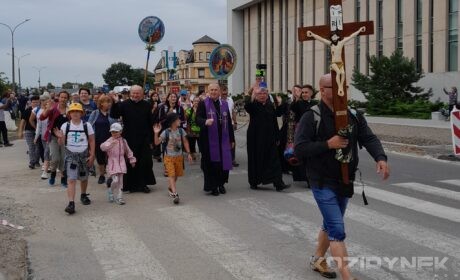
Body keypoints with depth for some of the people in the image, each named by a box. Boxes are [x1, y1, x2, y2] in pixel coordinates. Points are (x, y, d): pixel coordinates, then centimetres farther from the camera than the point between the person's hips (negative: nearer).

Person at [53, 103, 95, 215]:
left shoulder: (86, 126, -2)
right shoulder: (65, 126, -1)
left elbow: (92, 141, 2)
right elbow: (62, 143, 1)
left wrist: (92, 156, -3)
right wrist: (60, 137, -21)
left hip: (84, 154, 1)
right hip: (71, 155, -1)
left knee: (83, 178, 16)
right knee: (71, 180, -10)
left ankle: (83, 195, 41)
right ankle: (71, 203, -15)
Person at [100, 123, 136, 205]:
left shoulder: (123, 141, 8)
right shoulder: (110, 140, -6)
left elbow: (128, 151, 19)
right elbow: (102, 146, -25)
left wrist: (132, 160, 22)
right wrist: (111, 144, -40)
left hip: (121, 163, 4)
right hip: (112, 163, -4)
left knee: (120, 181, 7)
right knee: (115, 180, -16)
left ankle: (119, 197, 15)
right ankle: (110, 189, 13)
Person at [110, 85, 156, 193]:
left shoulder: (146, 105, 4)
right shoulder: (124, 104, -2)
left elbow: (150, 123, 6)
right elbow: (114, 115, -12)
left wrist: (151, 138, 4)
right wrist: (115, 103, -25)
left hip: (144, 139, 2)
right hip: (130, 139, -1)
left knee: (145, 162, 4)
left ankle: (143, 184, 15)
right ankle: (131, 184, 15)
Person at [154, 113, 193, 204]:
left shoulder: (181, 131, -3)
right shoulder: (166, 132, -12)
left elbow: (185, 142, 6)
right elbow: (157, 142, -13)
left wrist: (188, 153, 2)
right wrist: (156, 133, -28)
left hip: (179, 156, 4)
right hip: (169, 157, -4)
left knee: (176, 174, 14)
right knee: (171, 174, -12)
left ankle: (171, 188, 39)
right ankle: (175, 194, -18)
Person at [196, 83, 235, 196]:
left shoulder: (224, 105, 10)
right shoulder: (203, 104, -2)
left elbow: (229, 122, 12)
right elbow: (198, 118, -13)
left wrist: (232, 139, 10)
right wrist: (205, 121, -36)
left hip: (223, 139, 4)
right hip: (209, 139, -4)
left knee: (224, 161, 6)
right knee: (211, 162, 0)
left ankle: (221, 183, 22)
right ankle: (213, 186, 10)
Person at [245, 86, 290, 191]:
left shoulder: (270, 106, 9)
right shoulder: (253, 105, -3)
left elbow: (275, 123, 11)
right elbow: (247, 106, -29)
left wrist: (277, 137, 9)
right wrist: (251, 97, -42)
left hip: (269, 138, 3)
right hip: (255, 138, -3)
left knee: (274, 160, -3)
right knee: (255, 159, 5)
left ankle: (278, 183, -6)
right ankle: (254, 182, 19)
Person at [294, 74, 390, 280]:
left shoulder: (353, 115, 3)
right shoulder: (312, 117, -13)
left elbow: (369, 138, -6)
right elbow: (299, 149, -18)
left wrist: (380, 158, -24)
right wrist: (328, 144, -25)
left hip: (345, 181, 6)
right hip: (323, 183, -6)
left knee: (330, 224, 21)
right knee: (337, 230, -11)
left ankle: (318, 259, 42)